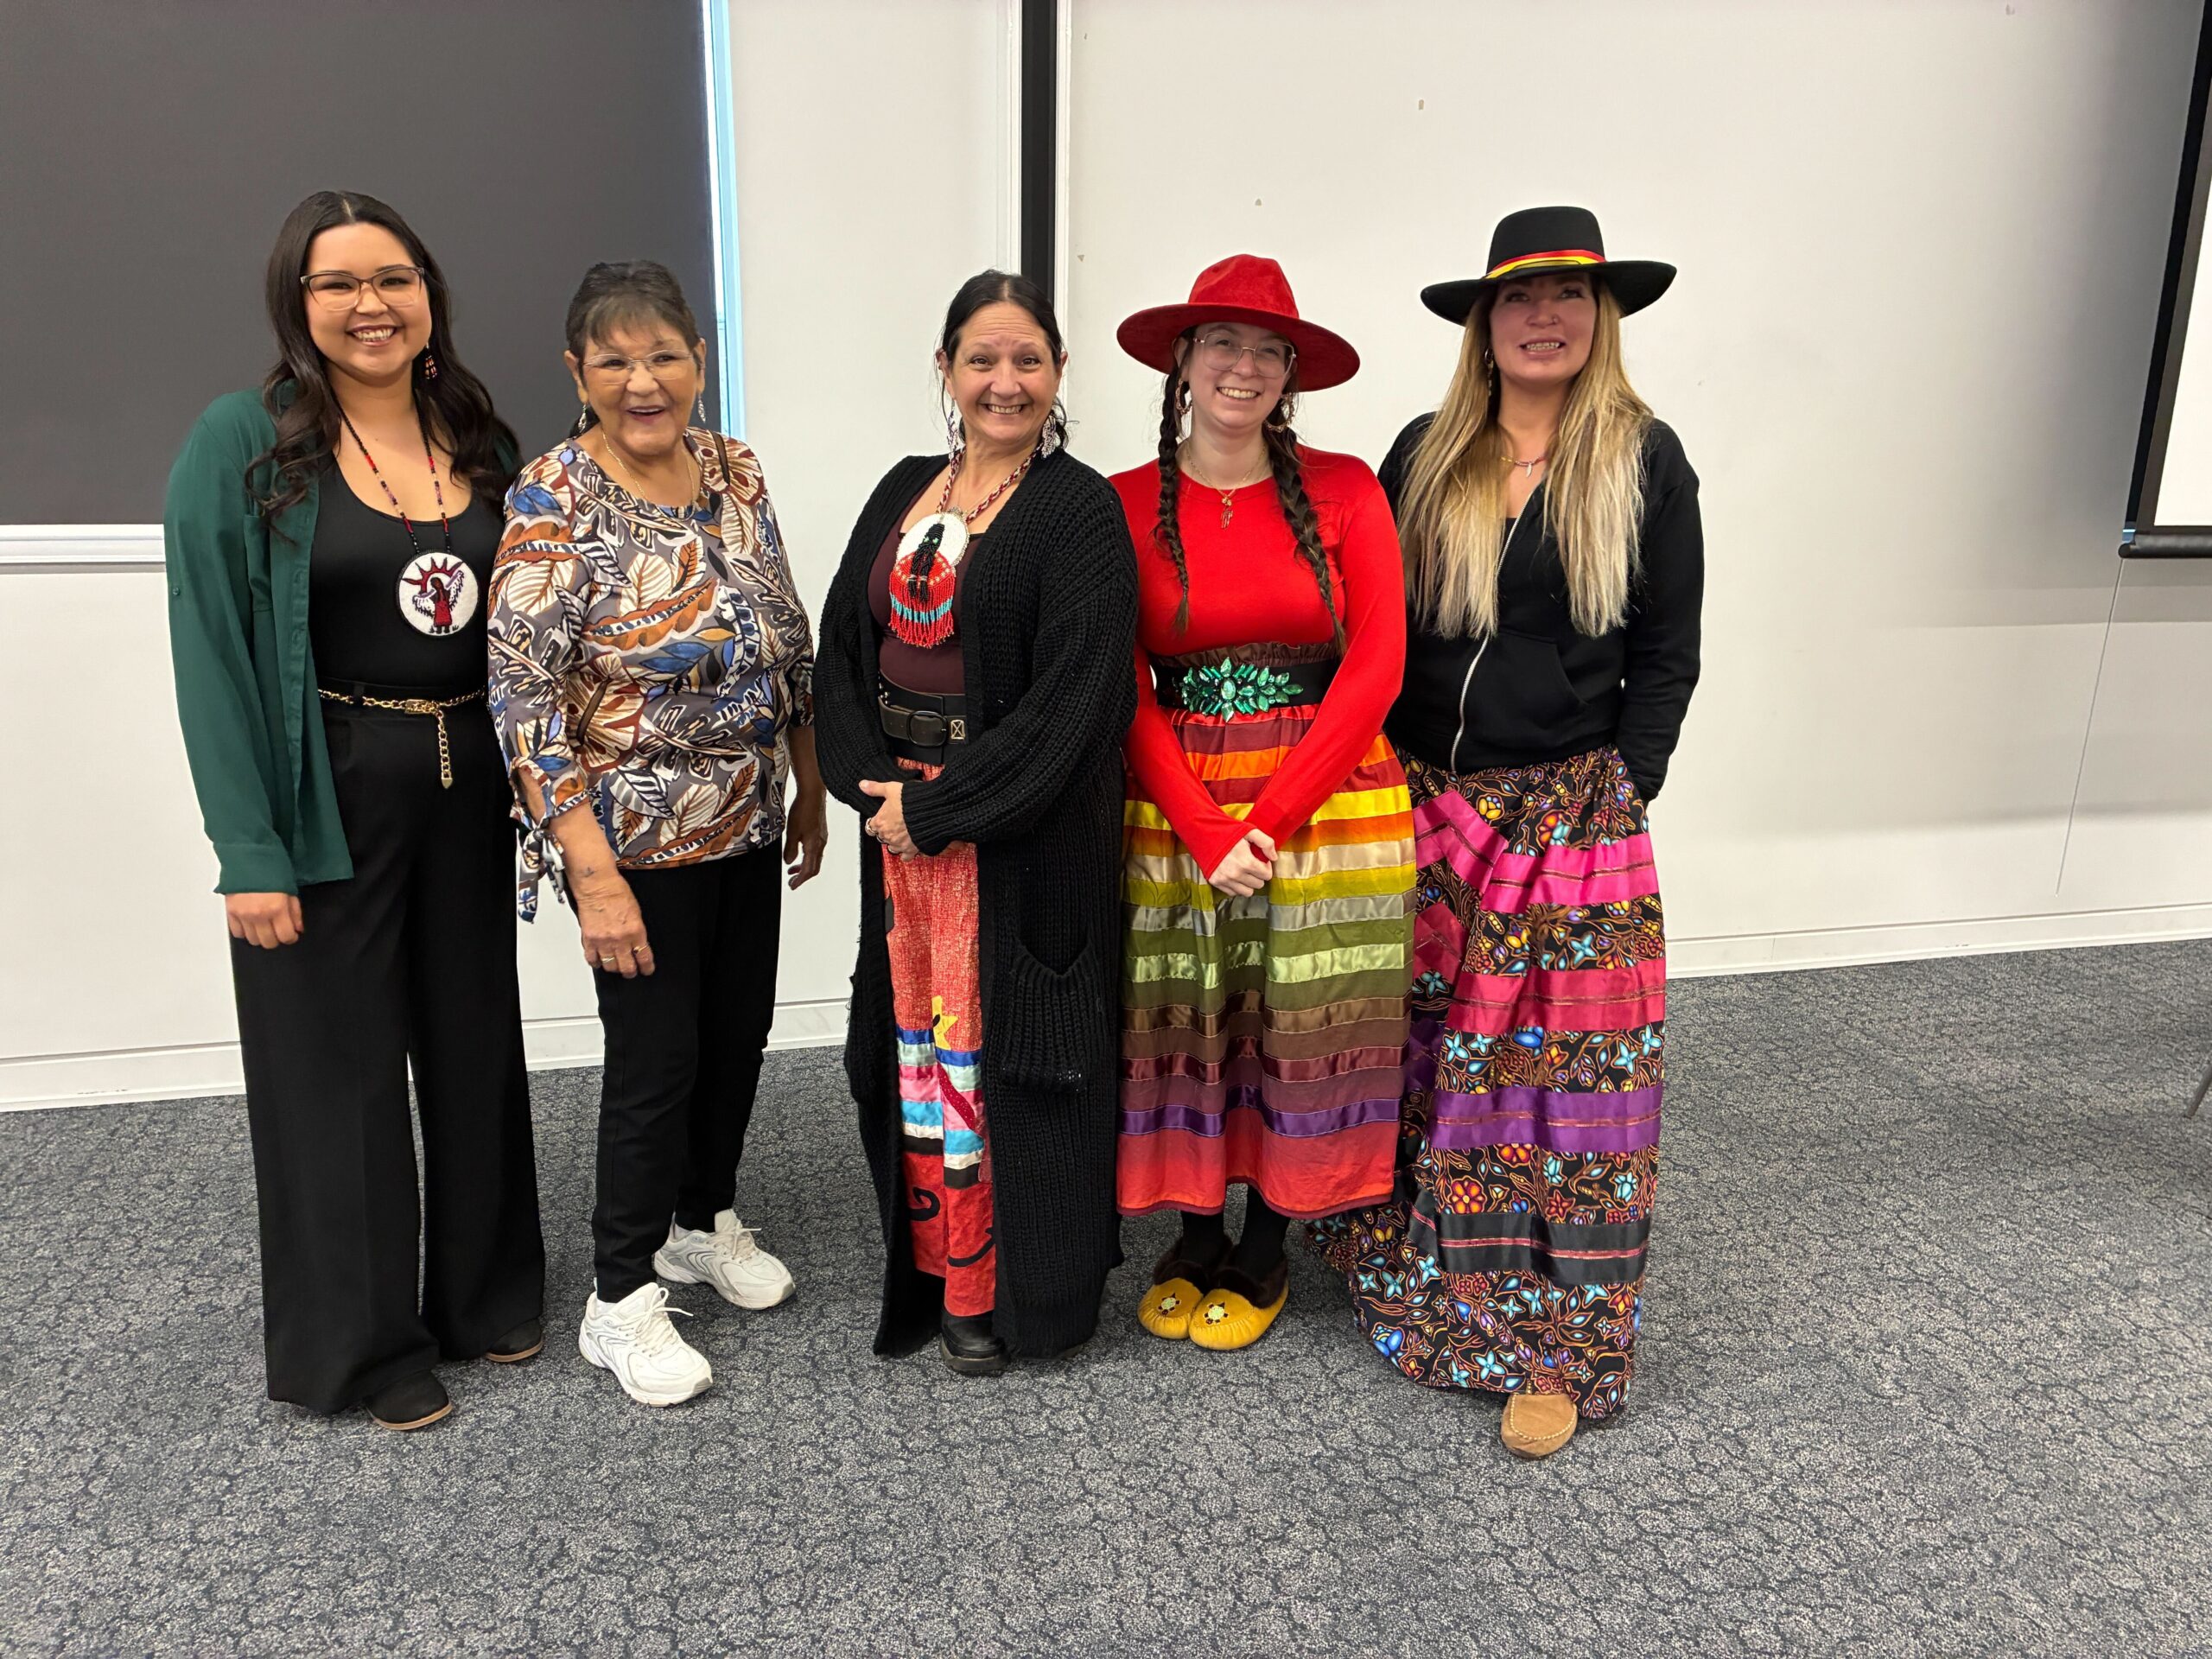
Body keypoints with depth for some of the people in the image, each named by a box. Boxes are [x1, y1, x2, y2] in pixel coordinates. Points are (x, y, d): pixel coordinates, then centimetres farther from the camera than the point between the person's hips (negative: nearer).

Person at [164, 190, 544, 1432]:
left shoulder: (481, 441, 7)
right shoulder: (244, 443, -7)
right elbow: (210, 652, -11)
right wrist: (249, 850, -16)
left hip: (469, 786, 5)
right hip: (328, 798, -4)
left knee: (478, 1044, 15)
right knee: (340, 1064, 7)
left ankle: (486, 1293, 35)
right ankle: (360, 1343, 26)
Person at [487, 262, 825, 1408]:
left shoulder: (737, 472, 3)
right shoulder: (552, 503, -15)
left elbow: (790, 642, 11)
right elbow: (523, 695, -19)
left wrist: (809, 788, 12)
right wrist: (593, 872, -22)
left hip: (748, 824, 6)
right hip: (637, 837, -6)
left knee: (739, 1031, 16)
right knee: (654, 1058, 3)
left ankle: (703, 1220, 40)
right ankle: (620, 1302, 22)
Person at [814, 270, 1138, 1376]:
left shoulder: (1080, 511, -8)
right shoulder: (904, 493, 11)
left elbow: (1071, 697, -16)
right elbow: (842, 649, 8)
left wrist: (942, 805, -16)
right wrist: (871, 783, -7)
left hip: (1023, 833, -5)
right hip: (901, 817, 6)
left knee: (1004, 1047, 3)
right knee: (916, 1036, 12)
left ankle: (1009, 1286, 20)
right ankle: (930, 1262, 29)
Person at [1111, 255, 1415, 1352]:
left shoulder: (1343, 489, 0)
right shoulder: (1125, 505, 1)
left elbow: (1376, 666, -5)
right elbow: (1124, 694, -2)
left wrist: (1271, 820, -12)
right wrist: (1208, 835, -12)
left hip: (1329, 803, 0)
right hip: (1177, 817, 1)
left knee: (1301, 1035, 7)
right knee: (1182, 1033, 7)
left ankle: (1264, 1250, 29)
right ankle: (1194, 1238, 31)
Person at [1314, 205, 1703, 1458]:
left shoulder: (1647, 463, 1)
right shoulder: (1425, 457, 6)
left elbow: (1667, 656, 2)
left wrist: (1620, 793, -5)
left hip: (1574, 816, -2)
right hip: (1427, 809, 2)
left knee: (1565, 1070, 2)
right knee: (1424, 1057, 10)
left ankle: (1553, 1345, 15)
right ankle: (1421, 1286, 30)